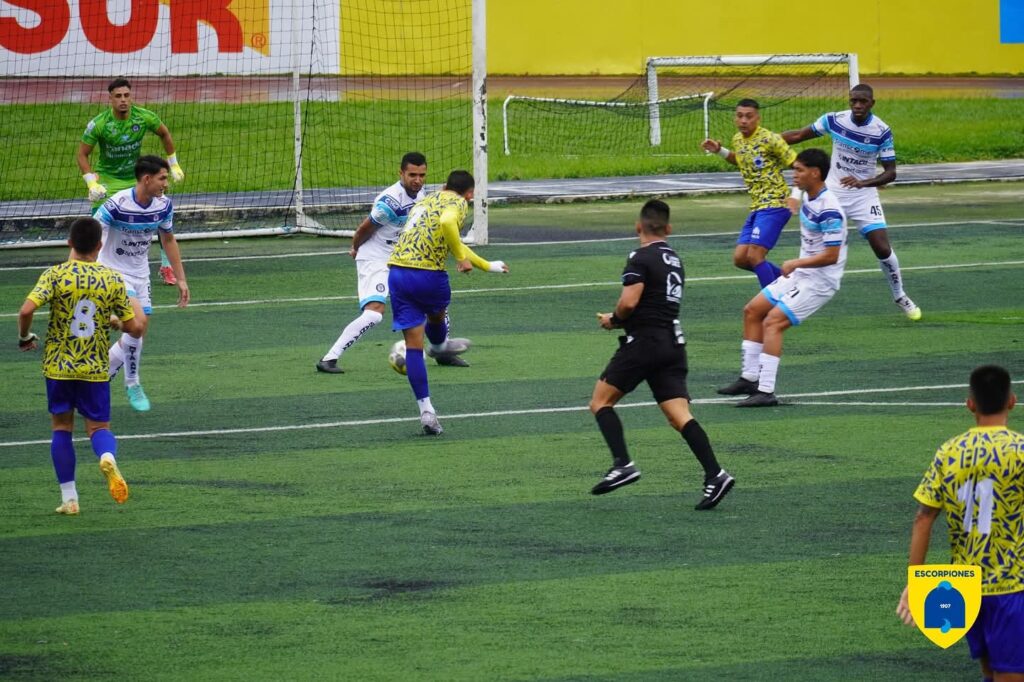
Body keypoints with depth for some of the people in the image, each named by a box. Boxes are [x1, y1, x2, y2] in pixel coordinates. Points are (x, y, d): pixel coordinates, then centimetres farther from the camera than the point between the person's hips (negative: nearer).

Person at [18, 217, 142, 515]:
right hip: (96, 368, 1)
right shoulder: (113, 280, -3)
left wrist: (25, 337, -2)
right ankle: (108, 457, -28)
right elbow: (133, 327, 0)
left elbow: (27, 310, -22)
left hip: (58, 365, -1)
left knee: (62, 426, 13)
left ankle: (69, 498, 10)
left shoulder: (55, 275, -10)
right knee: (98, 426, 9)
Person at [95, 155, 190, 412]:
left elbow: (168, 239, 12)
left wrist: (180, 279, 12)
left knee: (138, 333, 6)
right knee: (138, 320, -25)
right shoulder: (117, 205, -26)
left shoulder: (163, 205, -6)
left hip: (140, 274, 7)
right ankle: (132, 384, -6)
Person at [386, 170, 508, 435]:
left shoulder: (426, 201, 27)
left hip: (397, 271, 6)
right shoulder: (458, 202, 2)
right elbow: (447, 223, -24)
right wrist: (462, 258, -14)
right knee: (437, 315, 30)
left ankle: (426, 410, 1)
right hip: (428, 273, -6)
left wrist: (487, 266, 46)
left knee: (413, 344, 5)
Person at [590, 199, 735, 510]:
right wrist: (622, 319, 21)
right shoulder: (673, 259, 17)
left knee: (601, 401, 4)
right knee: (679, 415, 0)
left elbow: (629, 302, -19)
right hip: (673, 341, 7)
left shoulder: (641, 259, -9)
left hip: (644, 342, -7)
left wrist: (614, 319, 1)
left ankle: (622, 464, -10)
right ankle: (714, 474, -15)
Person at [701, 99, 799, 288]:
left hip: (774, 205, -9)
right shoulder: (738, 139, 10)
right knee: (740, 258, 5)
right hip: (756, 208, 9)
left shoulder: (769, 139, -13)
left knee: (754, 256, -18)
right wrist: (719, 151, 17)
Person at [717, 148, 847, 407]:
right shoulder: (808, 198, 5)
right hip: (800, 275, 10)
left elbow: (831, 255, -26)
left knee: (773, 322, -20)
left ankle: (766, 391, -21)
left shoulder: (829, 210, -24)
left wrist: (795, 263, -20)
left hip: (819, 281, -10)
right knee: (752, 311, 13)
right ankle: (750, 378, 20)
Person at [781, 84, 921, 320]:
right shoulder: (834, 120, -10)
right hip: (833, 192, 1)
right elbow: (799, 135, 2)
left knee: (883, 249, -8)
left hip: (864, 194, -1)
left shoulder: (882, 131, -14)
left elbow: (890, 172, -13)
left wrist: (863, 183, -29)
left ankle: (900, 296, 14)